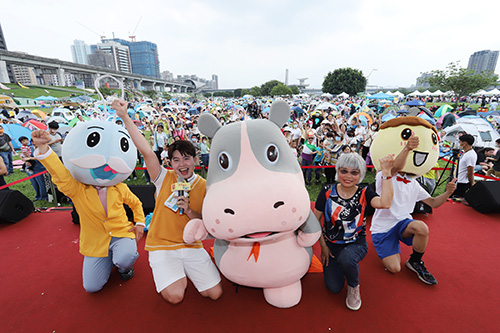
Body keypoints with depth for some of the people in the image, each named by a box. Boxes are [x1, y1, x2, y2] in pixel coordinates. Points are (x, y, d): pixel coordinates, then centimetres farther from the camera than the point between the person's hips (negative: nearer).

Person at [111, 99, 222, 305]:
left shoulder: (204, 187, -2)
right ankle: (167, 274, 16)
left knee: (215, 293, -3)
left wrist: (189, 212, -19)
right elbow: (145, 151, -18)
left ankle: (186, 272, 24)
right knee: (175, 296, -19)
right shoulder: (164, 178, -4)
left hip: (191, 246, 2)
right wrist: (125, 117, -21)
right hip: (161, 246, -1)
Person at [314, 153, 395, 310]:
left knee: (346, 258, -35)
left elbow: (385, 203, -32)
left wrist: (386, 172, -30)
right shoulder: (327, 191, -9)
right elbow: (315, 220, -3)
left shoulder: (364, 193, -8)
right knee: (334, 287, -8)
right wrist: (323, 246, -5)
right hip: (331, 244, 1)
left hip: (356, 243, -1)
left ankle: (354, 286, 1)